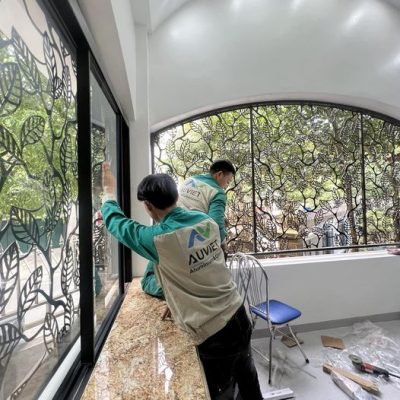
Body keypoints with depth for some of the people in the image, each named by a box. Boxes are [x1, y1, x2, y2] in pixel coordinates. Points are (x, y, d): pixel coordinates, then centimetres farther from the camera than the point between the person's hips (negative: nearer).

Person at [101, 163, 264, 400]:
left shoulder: (157, 239, -22)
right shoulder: (208, 221, -5)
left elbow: (115, 223, -3)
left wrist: (109, 192, 14)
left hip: (214, 334, -6)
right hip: (239, 316, 7)